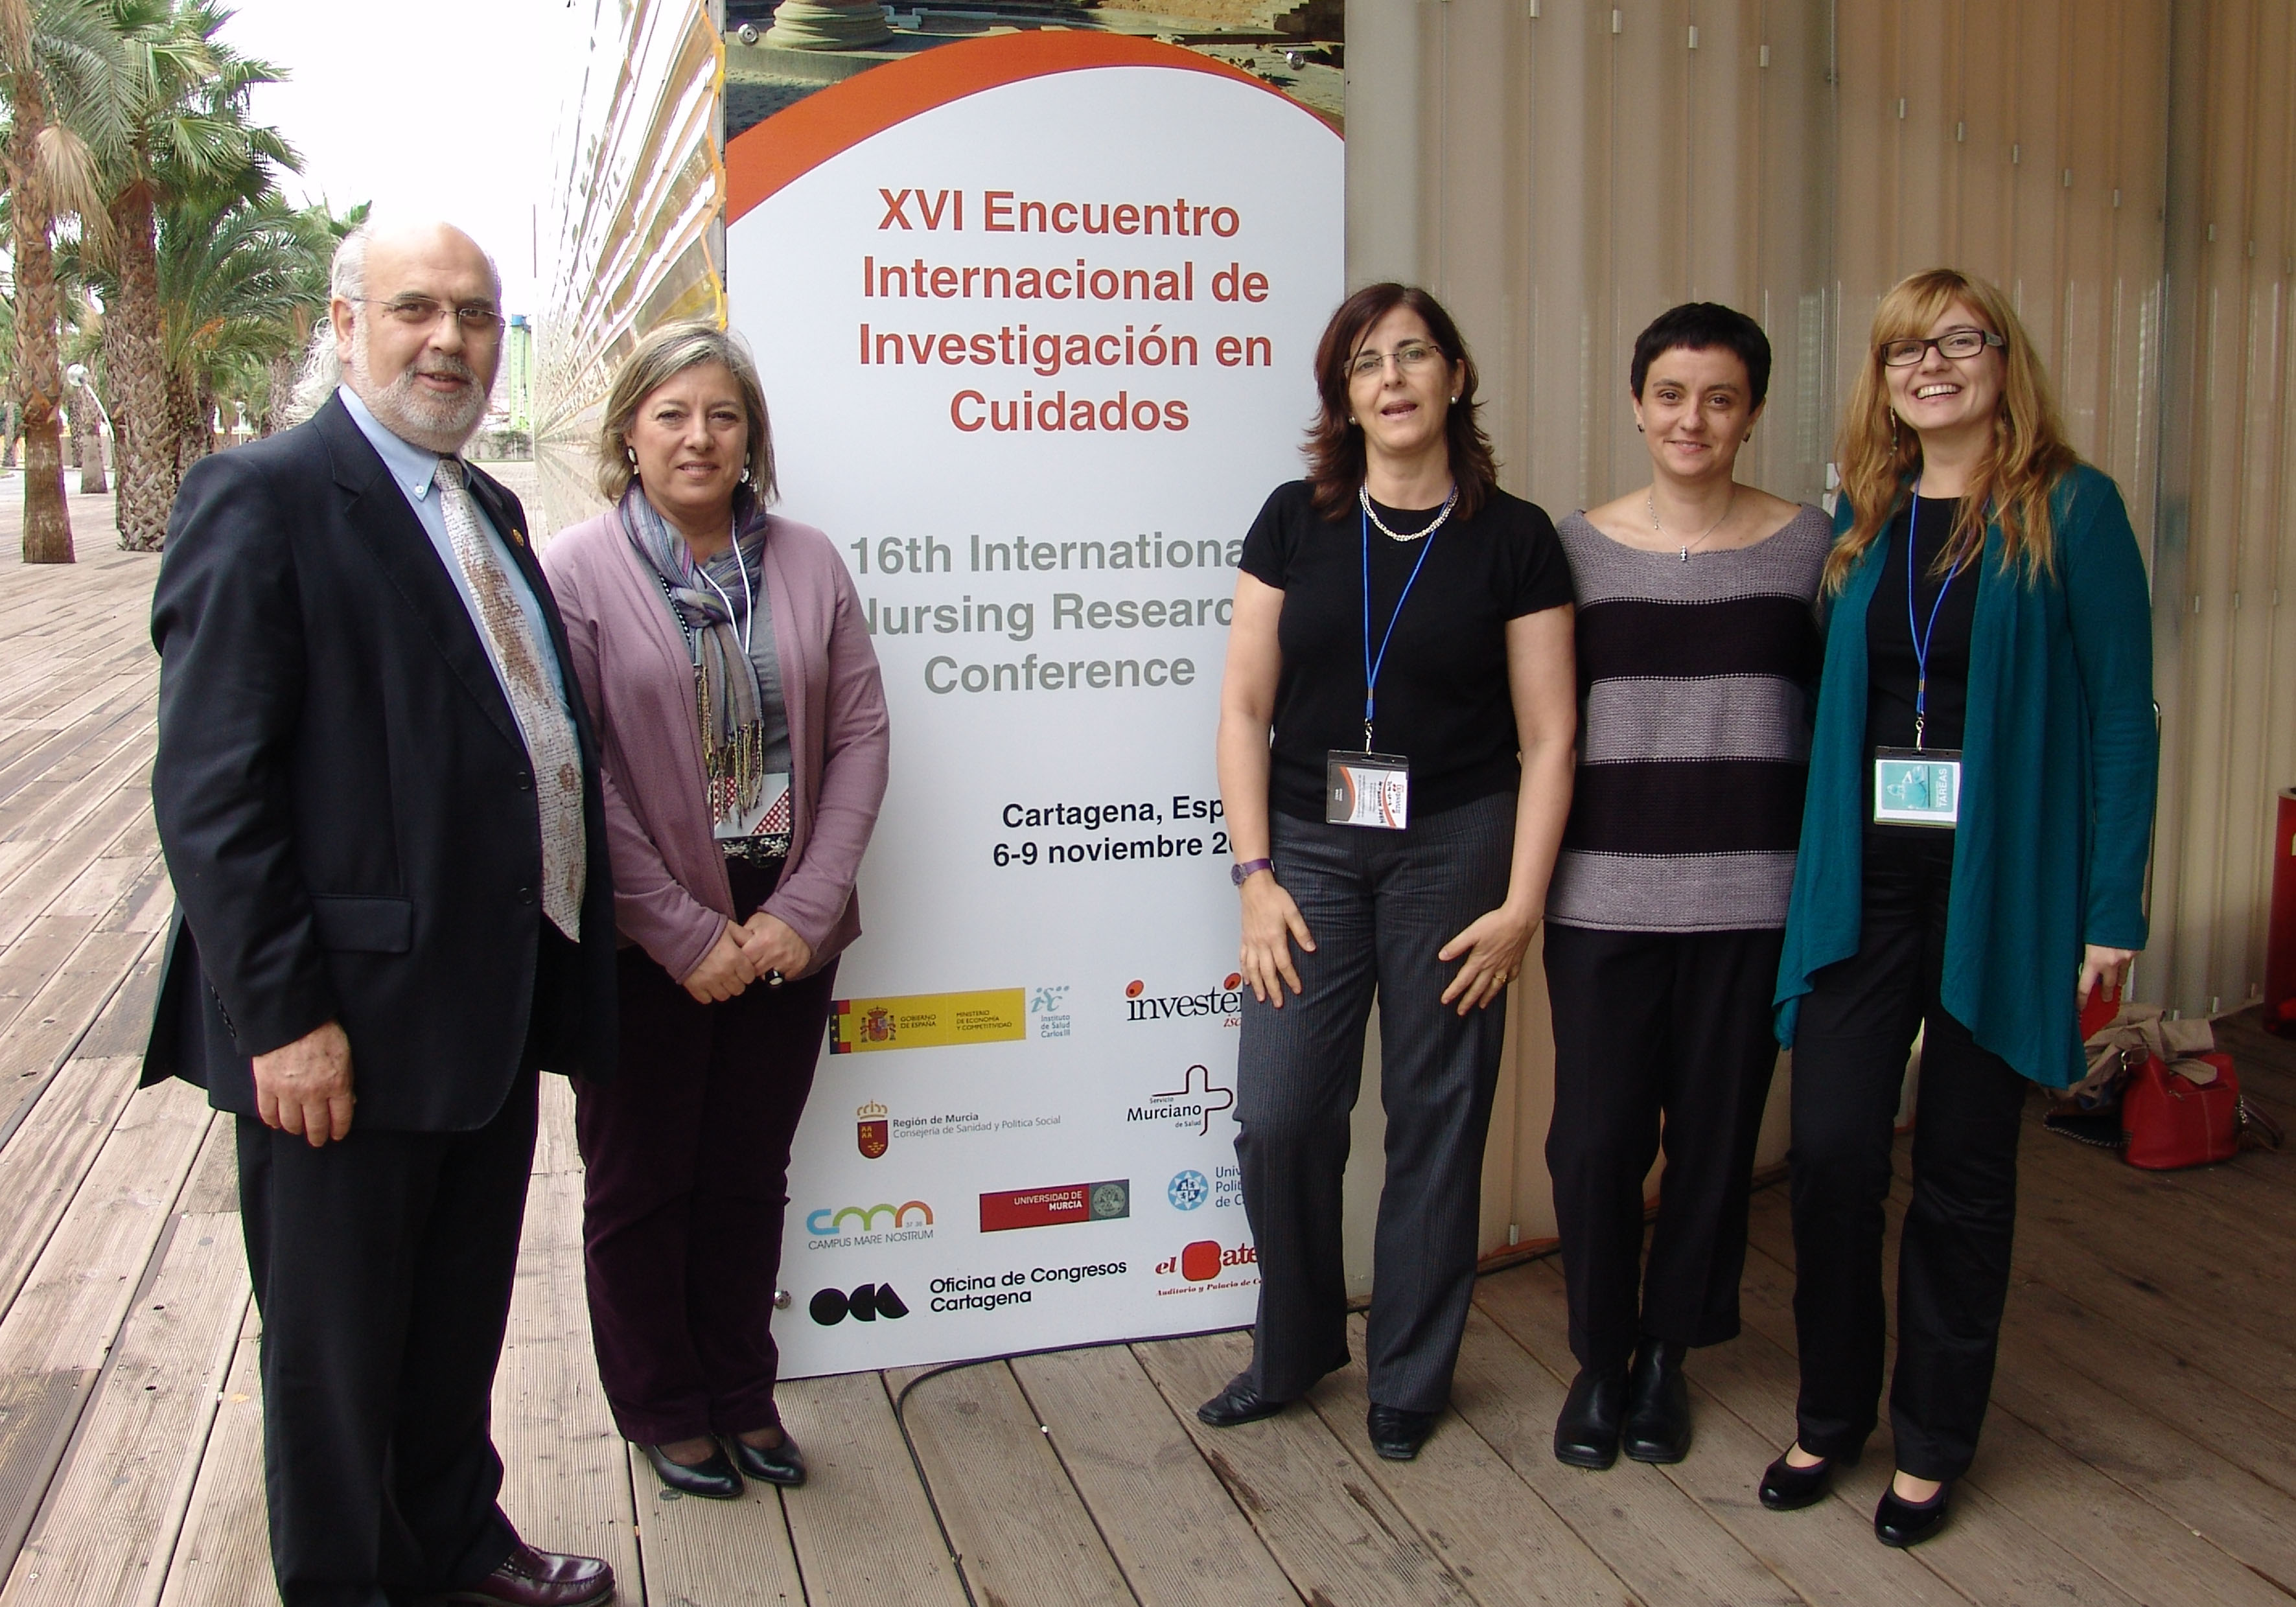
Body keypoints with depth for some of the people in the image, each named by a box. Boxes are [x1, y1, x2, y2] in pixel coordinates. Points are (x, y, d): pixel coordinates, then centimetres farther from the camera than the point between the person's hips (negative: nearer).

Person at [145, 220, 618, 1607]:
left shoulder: (488, 511, 13)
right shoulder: (262, 499, -12)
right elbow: (210, 790, -18)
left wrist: (557, 968, 12)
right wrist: (283, 1015, -21)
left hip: (494, 1011, 8)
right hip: (349, 1023, -8)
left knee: (460, 1322, 24)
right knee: (338, 1342, 11)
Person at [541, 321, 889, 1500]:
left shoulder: (808, 563, 4)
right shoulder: (575, 575, -7)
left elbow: (860, 735, 0)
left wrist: (802, 911, -8)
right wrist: (686, 934, -14)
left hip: (786, 929, 3)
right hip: (641, 943, -3)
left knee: (752, 1173, 15)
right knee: (642, 1181, 12)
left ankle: (743, 1391, 34)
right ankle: (663, 1409, 31)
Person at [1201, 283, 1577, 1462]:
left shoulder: (1513, 538, -1)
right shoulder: (1295, 522, 3)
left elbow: (1546, 737, -1)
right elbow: (1246, 706, 3)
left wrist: (1520, 905, -7)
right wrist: (1255, 874, -4)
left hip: (1455, 848, -1)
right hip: (1311, 843, 1)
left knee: (1436, 1119, 5)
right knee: (1279, 1115, -2)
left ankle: (1410, 1377, 25)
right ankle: (1294, 1348, 24)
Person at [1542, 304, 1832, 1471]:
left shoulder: (1809, 546, 3)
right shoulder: (1576, 546, 4)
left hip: (1751, 894, 0)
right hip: (1603, 891, 0)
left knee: (1716, 1133, 8)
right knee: (1594, 1136, 2)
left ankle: (1664, 1355, 28)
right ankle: (1598, 1361, 24)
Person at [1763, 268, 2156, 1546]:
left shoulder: (2072, 510, -3)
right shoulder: (1860, 520, 10)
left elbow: (2122, 713, -5)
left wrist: (2114, 909, -9)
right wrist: (1820, 860, 7)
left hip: (2004, 887, -3)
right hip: (1864, 879, 3)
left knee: (1965, 1165, 7)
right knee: (1833, 1147, 1)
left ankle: (1936, 1439, 24)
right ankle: (1832, 1415, 21)